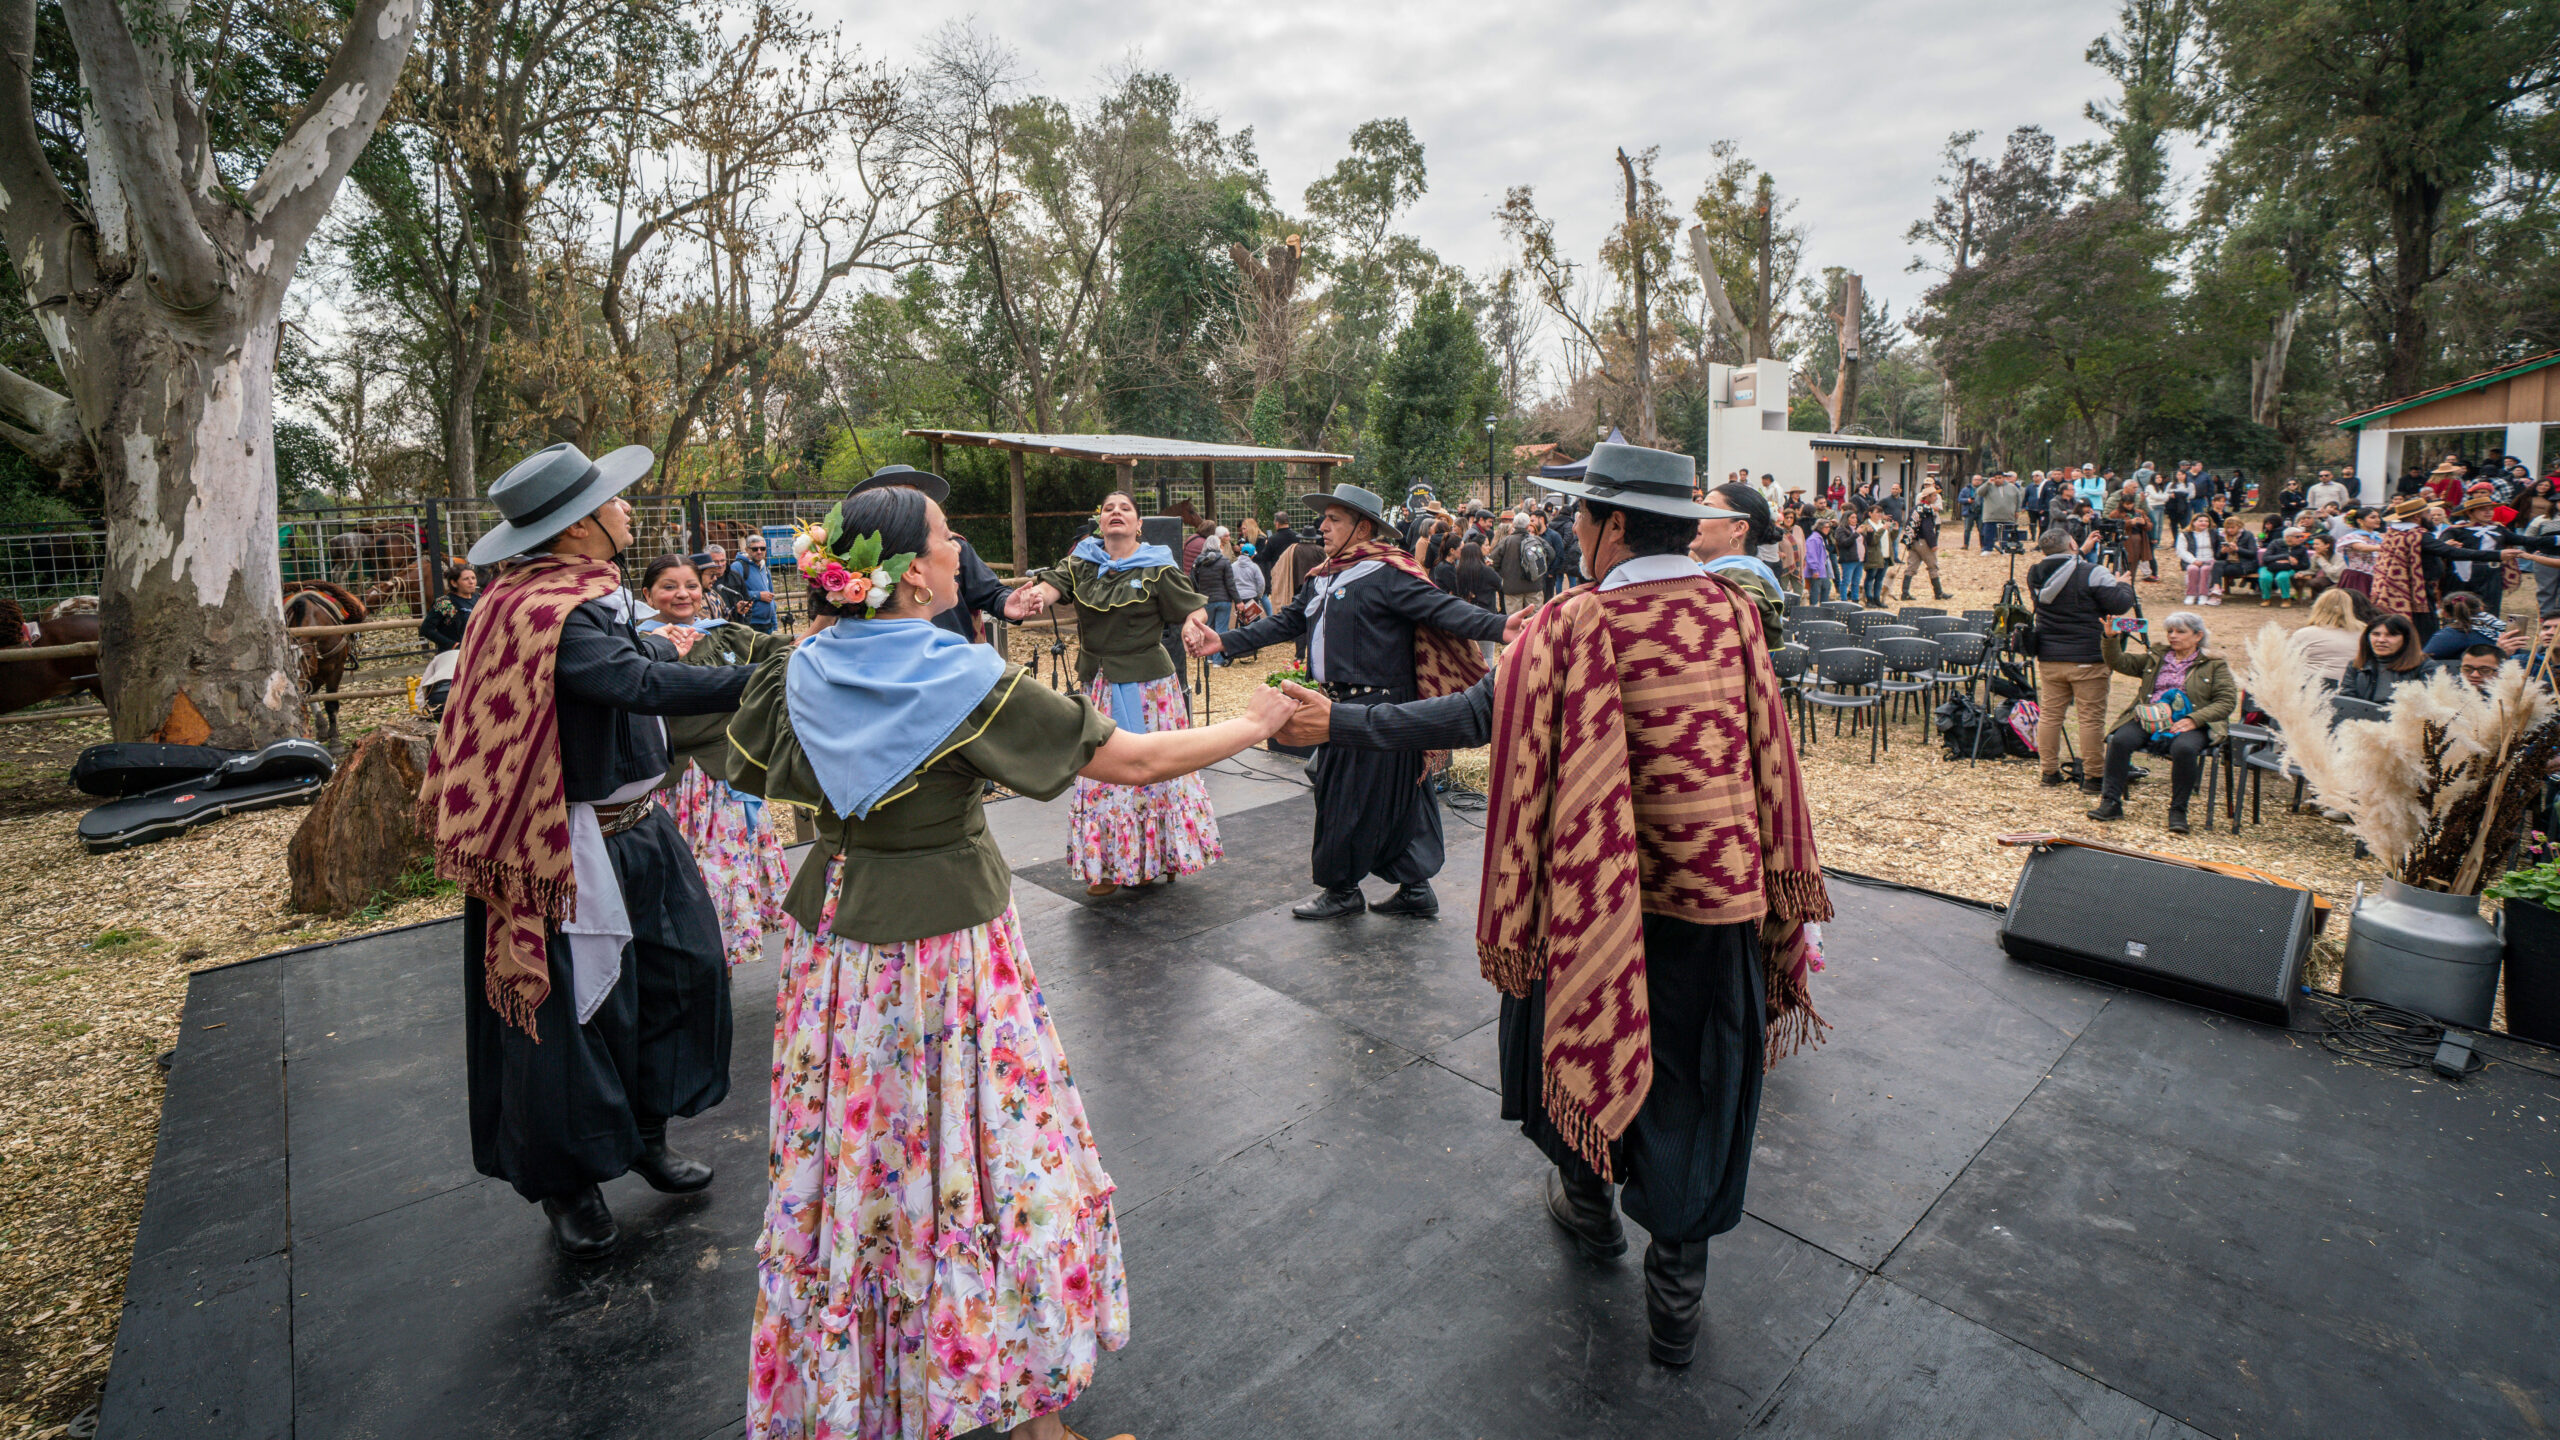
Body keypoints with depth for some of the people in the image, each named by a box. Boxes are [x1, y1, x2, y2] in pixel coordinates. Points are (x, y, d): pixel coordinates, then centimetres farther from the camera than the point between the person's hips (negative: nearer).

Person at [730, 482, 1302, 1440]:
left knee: (848, 1157, 22)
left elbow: (746, 768, 17)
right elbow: (1135, 762, -19)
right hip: (945, 943, -6)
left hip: (832, 936, 6)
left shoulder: (800, 672, -2)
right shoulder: (967, 681, -20)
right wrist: (1253, 724, -6)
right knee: (981, 1156, 8)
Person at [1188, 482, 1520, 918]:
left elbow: (1441, 608, -21)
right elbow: (1286, 622, 20)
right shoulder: (1322, 579, 15)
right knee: (1392, 800, 14)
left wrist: (1498, 626, -36)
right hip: (1341, 703, 9)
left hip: (1375, 708, -9)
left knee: (1350, 798, 1)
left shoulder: (1386, 574, -12)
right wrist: (1225, 641, 16)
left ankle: (1342, 890, 20)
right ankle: (1415, 887, 24)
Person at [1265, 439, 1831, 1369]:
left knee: (1588, 1032, 23)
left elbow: (1474, 714, -19)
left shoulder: (1574, 626, -17)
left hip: (1601, 887, -2)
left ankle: (1589, 1203, 46)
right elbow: (1768, 758, 3)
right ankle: (1676, 1288, 25)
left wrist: (1339, 724, -13)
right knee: (1692, 1084, 14)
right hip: (1718, 891, 3)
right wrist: (1788, 896, 14)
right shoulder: (1734, 612, -3)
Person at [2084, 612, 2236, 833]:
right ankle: (2111, 802, -22)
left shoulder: (2214, 665, 11)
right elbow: (2120, 663, 15)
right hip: (2148, 720, 3)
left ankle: (2178, 811, -21)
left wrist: (2193, 719, -14)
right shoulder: (2155, 658, 23)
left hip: (2187, 724, -3)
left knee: (2184, 749, -35)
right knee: (2119, 740, -28)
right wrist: (2110, 638, -3)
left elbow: (2227, 702, 2)